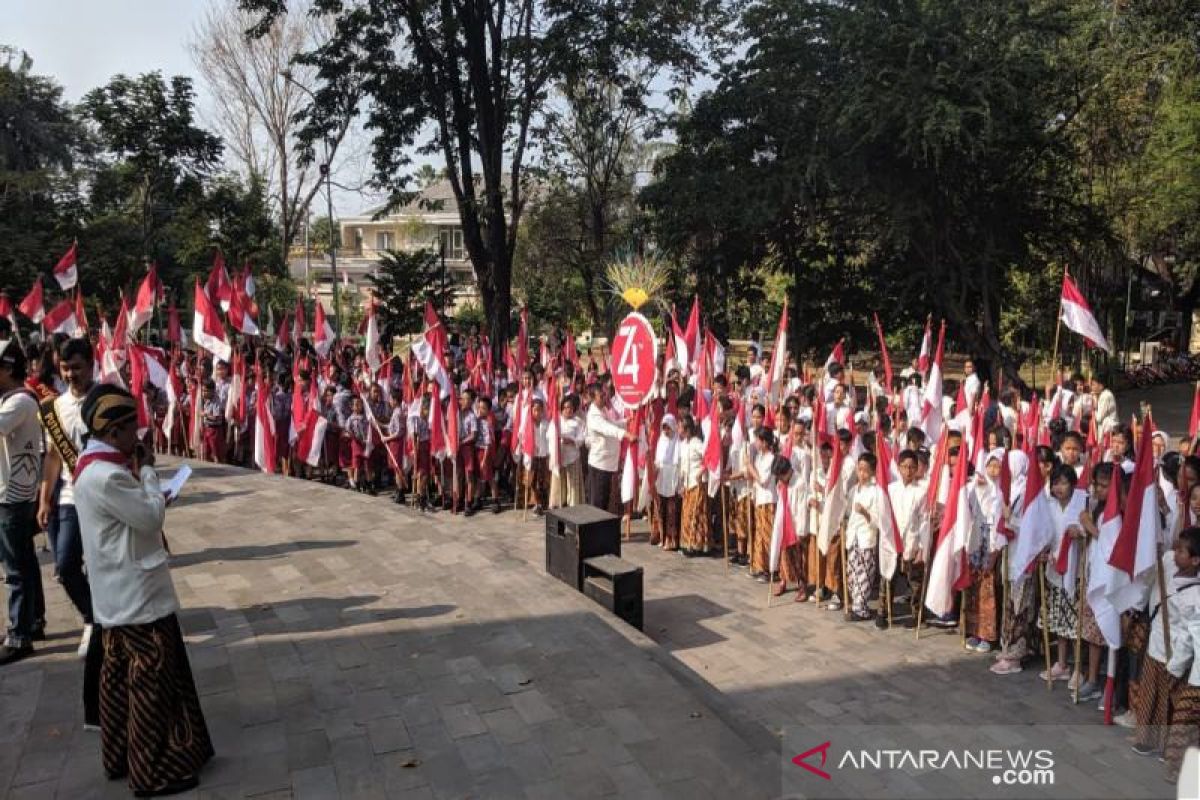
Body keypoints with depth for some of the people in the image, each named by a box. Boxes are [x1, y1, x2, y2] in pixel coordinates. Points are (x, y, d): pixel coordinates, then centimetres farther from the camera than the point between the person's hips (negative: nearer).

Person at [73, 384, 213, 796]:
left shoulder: (93, 466, 7)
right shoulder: (107, 476, -25)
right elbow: (151, 517, -19)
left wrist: (138, 476, 1)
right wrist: (147, 471, -11)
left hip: (118, 595, 10)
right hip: (139, 595, -10)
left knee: (120, 676, 19)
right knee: (152, 683, 3)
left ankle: (120, 756, 33)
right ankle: (154, 772, 16)